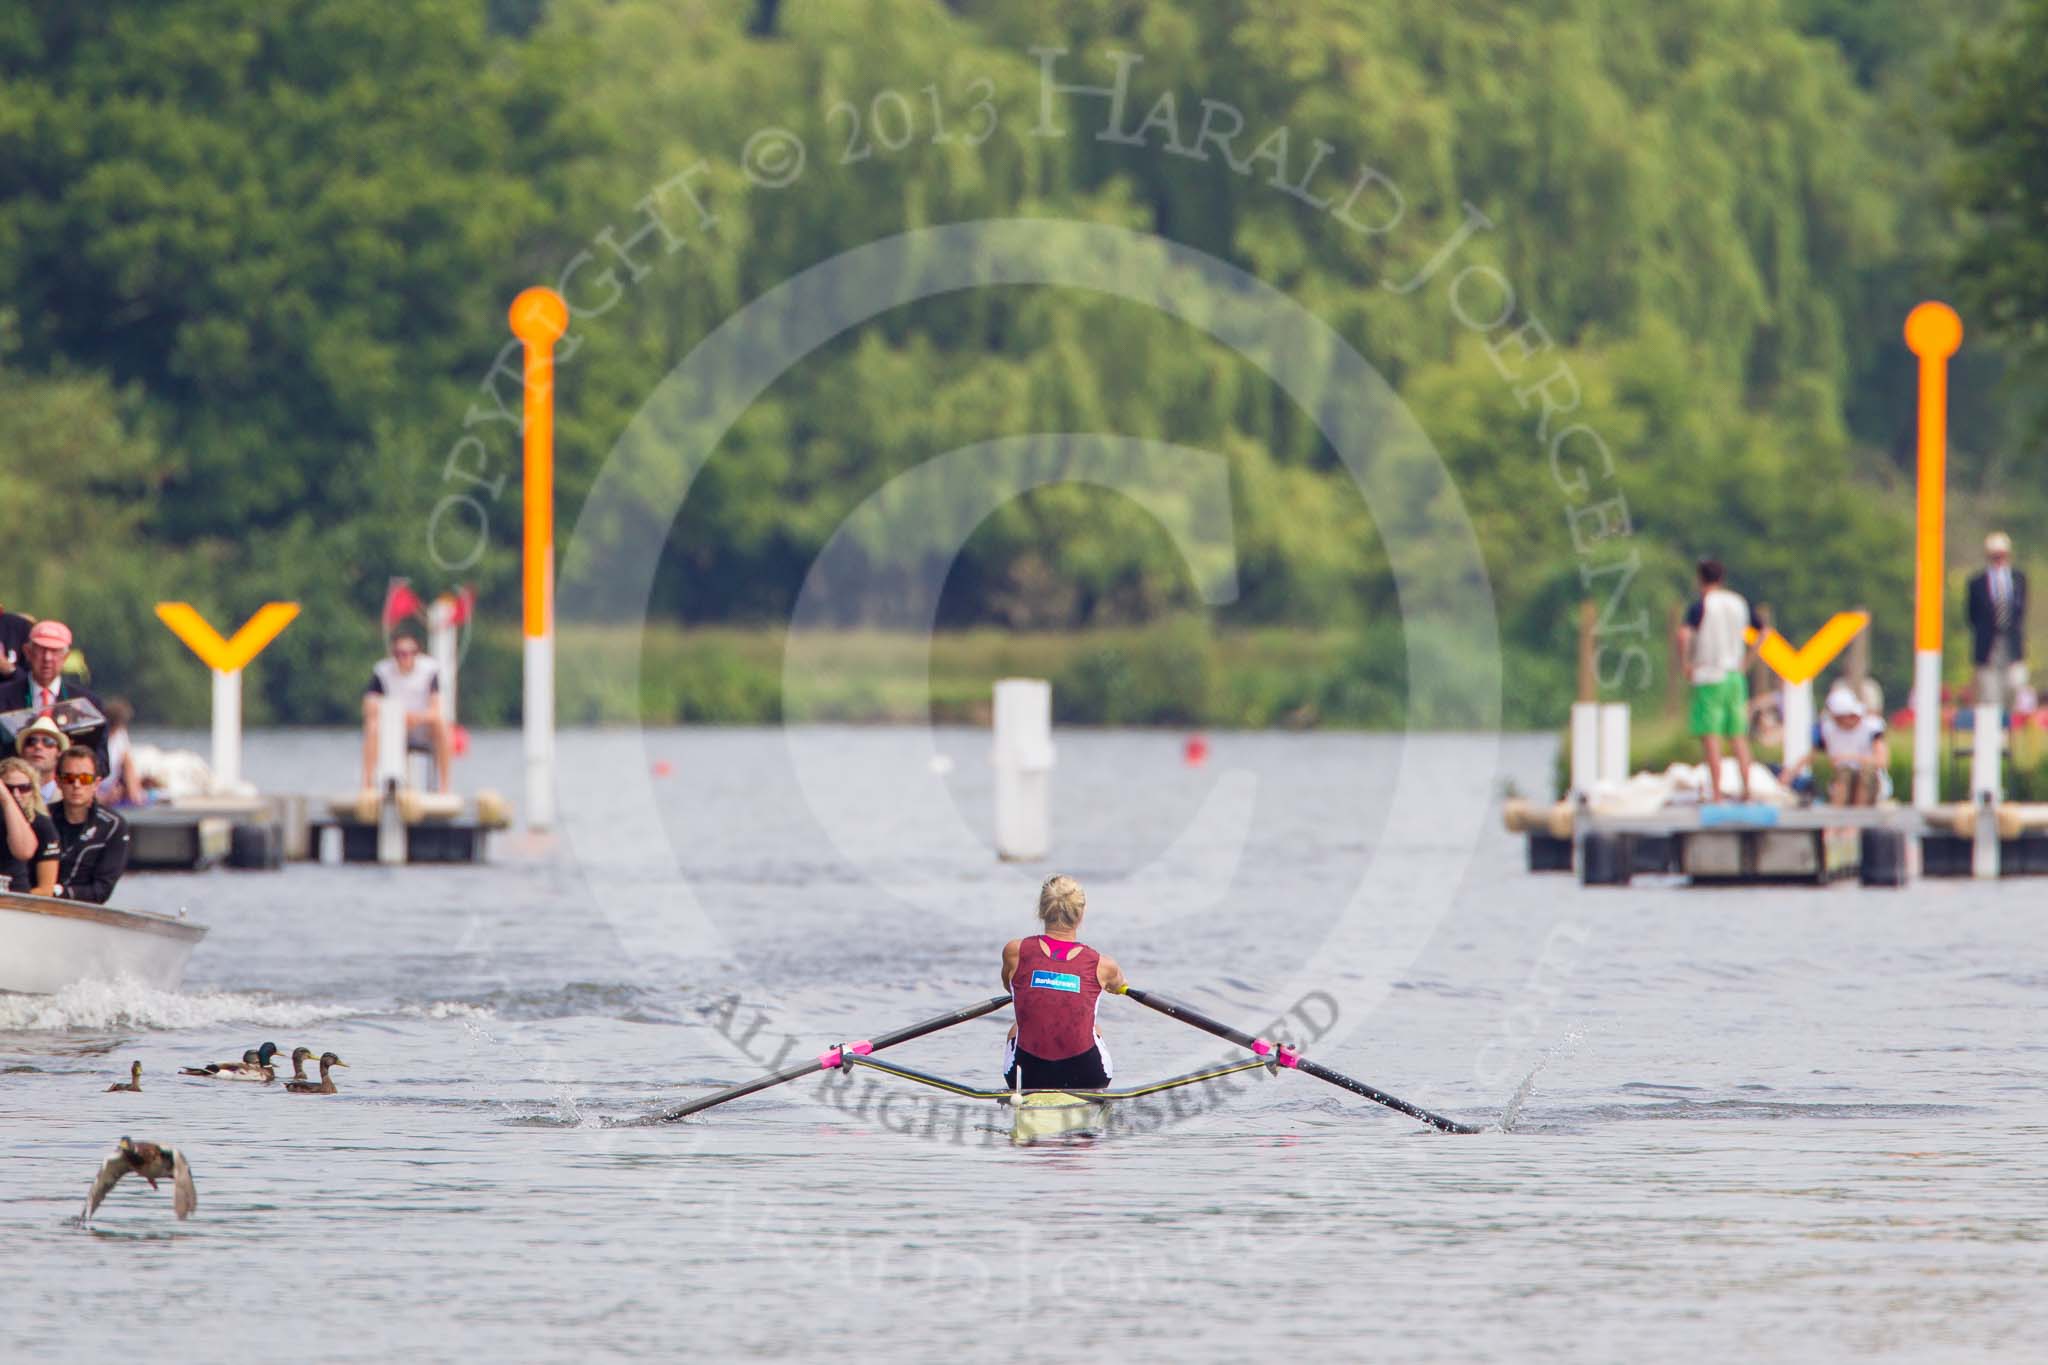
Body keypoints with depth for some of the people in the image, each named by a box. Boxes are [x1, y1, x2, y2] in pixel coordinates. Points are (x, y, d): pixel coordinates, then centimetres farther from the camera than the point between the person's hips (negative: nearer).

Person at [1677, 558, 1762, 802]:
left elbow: (1684, 635, -26)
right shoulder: (1740, 603, 8)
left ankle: (1716, 793, -8)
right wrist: (1747, 659, 20)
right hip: (1735, 676, 5)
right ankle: (1746, 788, 10)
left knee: (1711, 736, -4)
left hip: (1708, 676, -5)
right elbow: (1762, 629, 20)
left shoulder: (1701, 606, -10)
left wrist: (1686, 662, -12)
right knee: (1739, 736, 11)